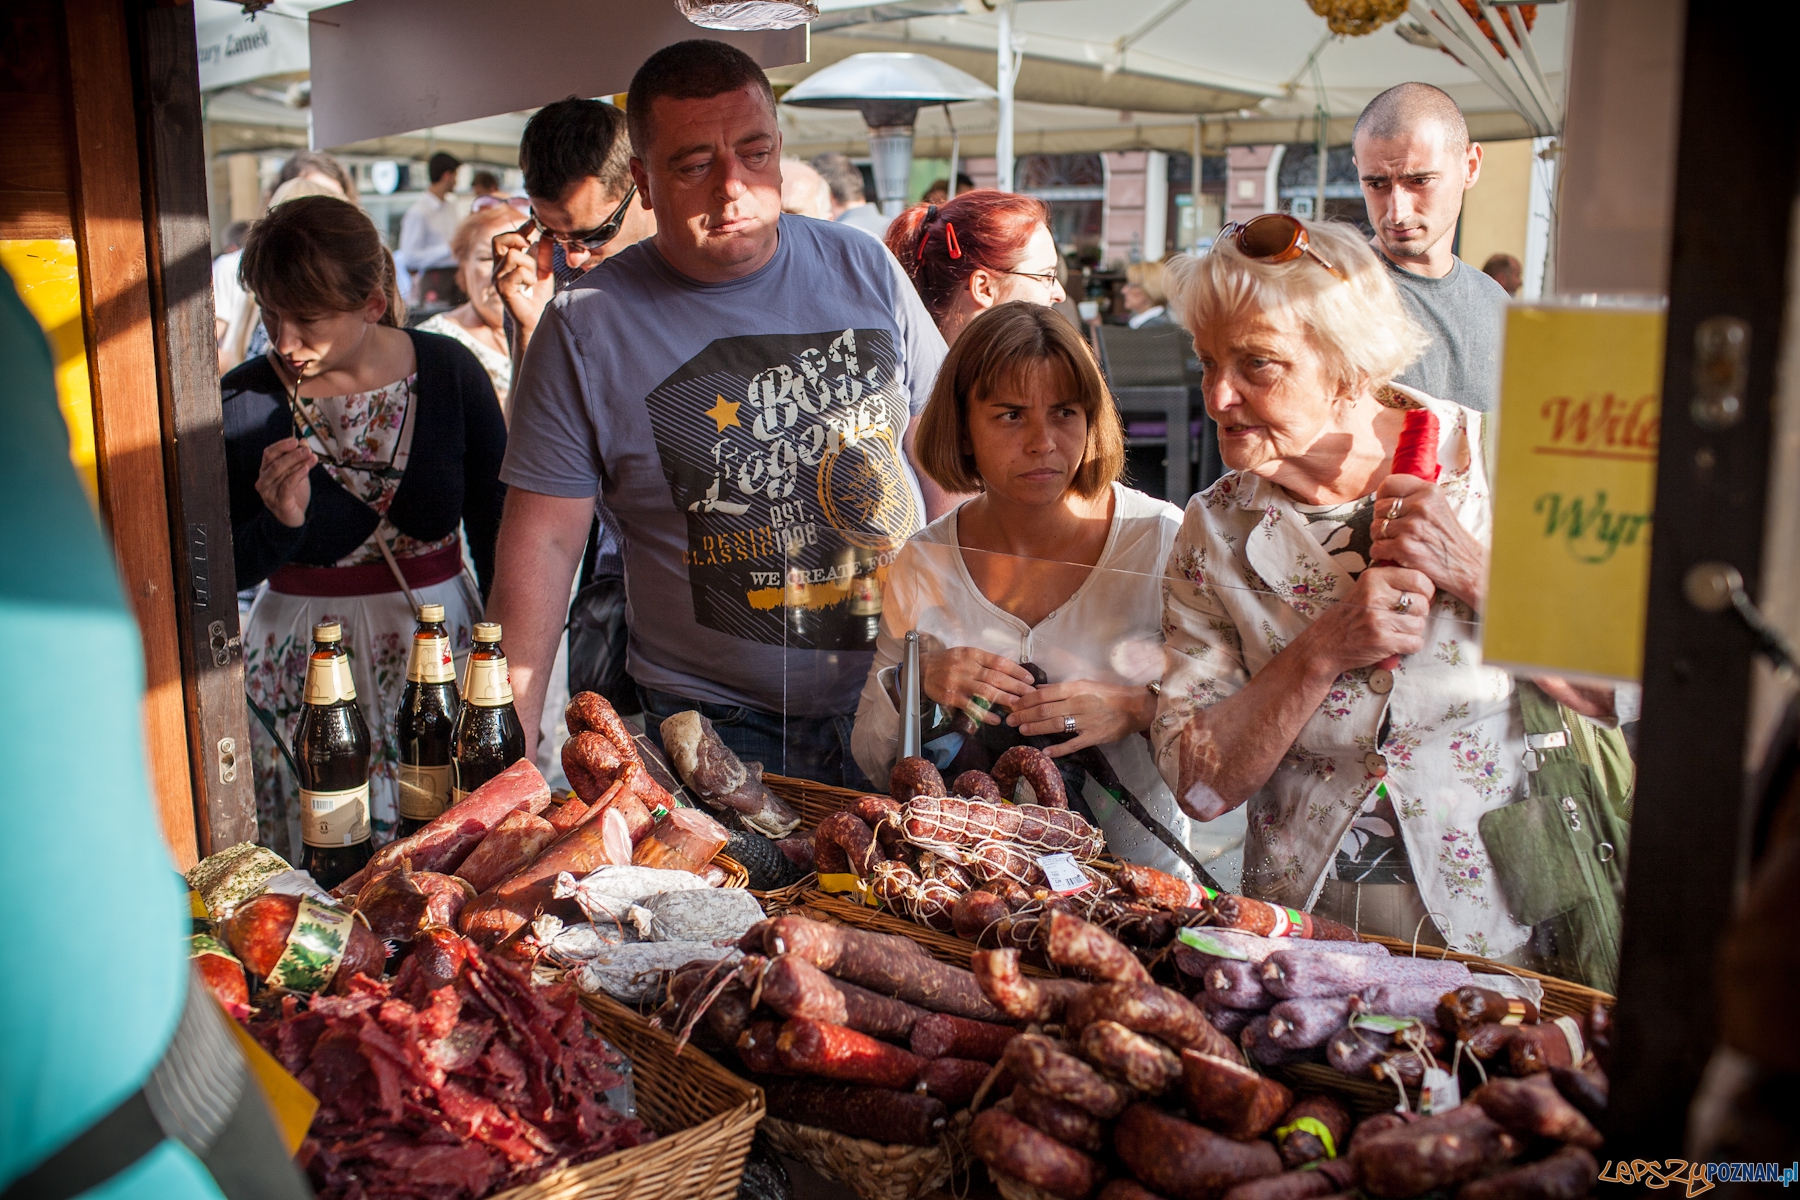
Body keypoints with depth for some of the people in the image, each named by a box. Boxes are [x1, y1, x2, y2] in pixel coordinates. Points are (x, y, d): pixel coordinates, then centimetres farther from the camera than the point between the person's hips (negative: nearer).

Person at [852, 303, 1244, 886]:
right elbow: (870, 761, 10)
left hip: (1140, 873, -2)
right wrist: (913, 689, -10)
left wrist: (1138, 710, -18)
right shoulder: (923, 564, 4)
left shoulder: (1163, 542, -4)